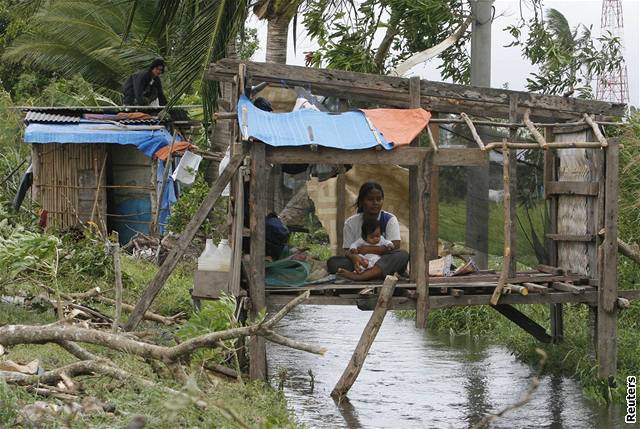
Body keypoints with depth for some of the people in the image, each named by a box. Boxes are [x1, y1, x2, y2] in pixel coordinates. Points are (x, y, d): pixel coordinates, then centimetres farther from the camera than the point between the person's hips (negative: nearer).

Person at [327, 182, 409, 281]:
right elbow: (347, 250, -1)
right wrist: (354, 257, -26)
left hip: (384, 264, -1)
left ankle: (360, 276, -48)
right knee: (332, 262, -22)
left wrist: (367, 249, -11)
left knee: (403, 255, -32)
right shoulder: (351, 223, 6)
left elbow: (395, 246, -10)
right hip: (361, 264, 1)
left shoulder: (390, 220, 2)